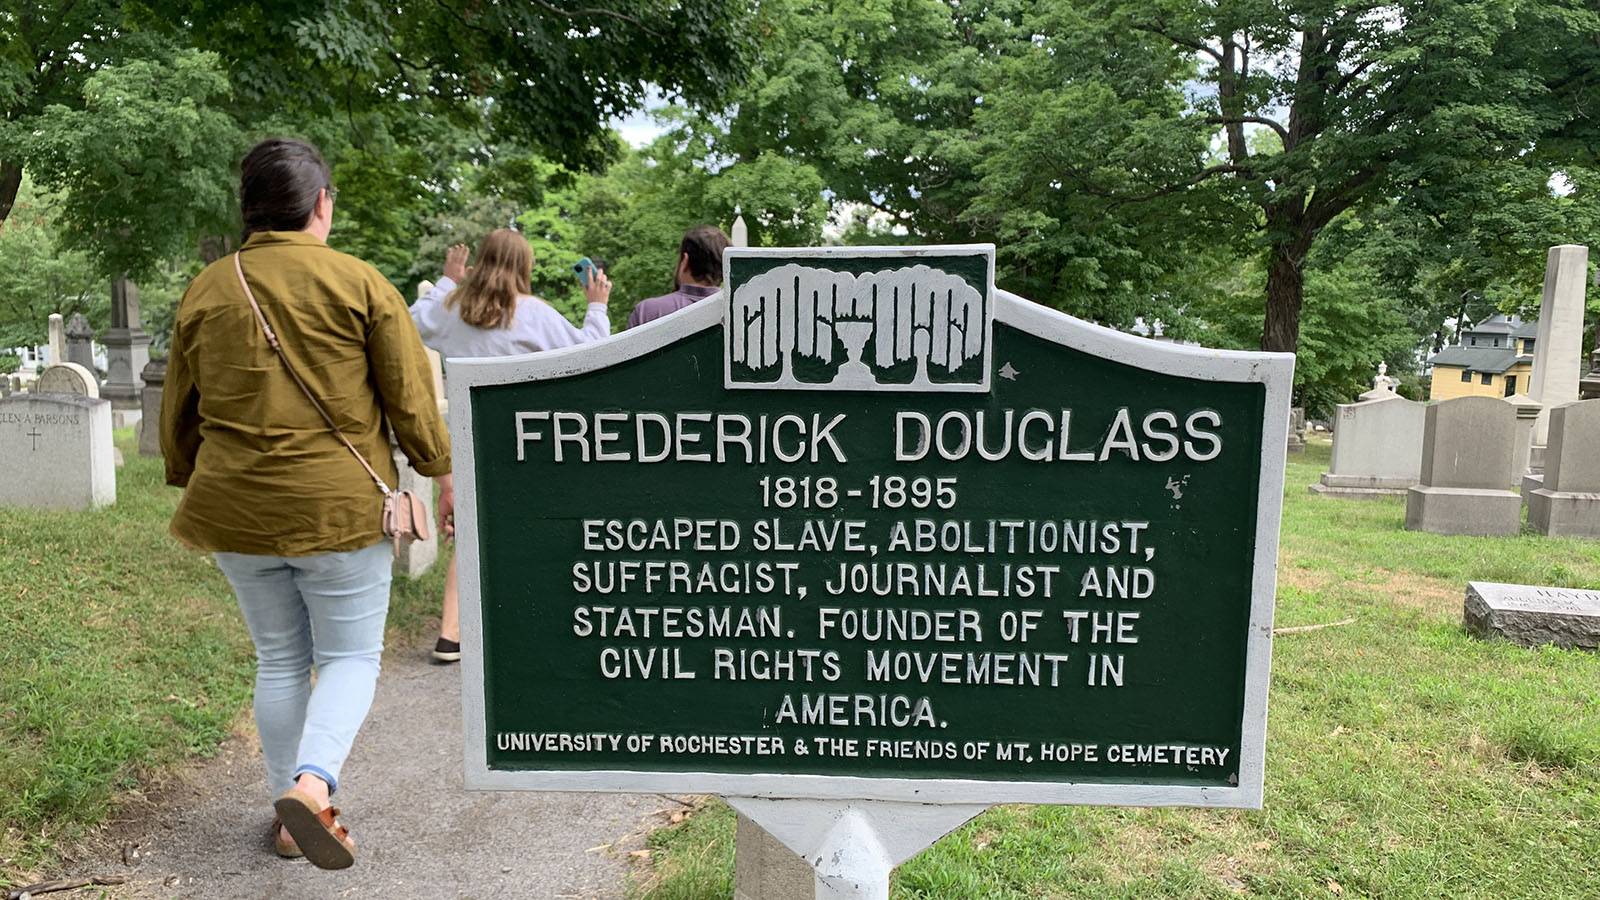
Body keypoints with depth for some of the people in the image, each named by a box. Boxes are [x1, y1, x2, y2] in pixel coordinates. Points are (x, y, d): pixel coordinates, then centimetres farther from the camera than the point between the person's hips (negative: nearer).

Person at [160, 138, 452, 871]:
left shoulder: (205, 291, 6)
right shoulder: (358, 282, -6)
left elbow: (179, 413, 14)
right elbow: (411, 395, -7)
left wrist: (189, 483, 28)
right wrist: (443, 472, 5)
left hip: (236, 508, 4)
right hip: (340, 505, -4)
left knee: (279, 660, 16)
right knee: (351, 655, 8)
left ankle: (290, 815, 24)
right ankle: (313, 783, -13)